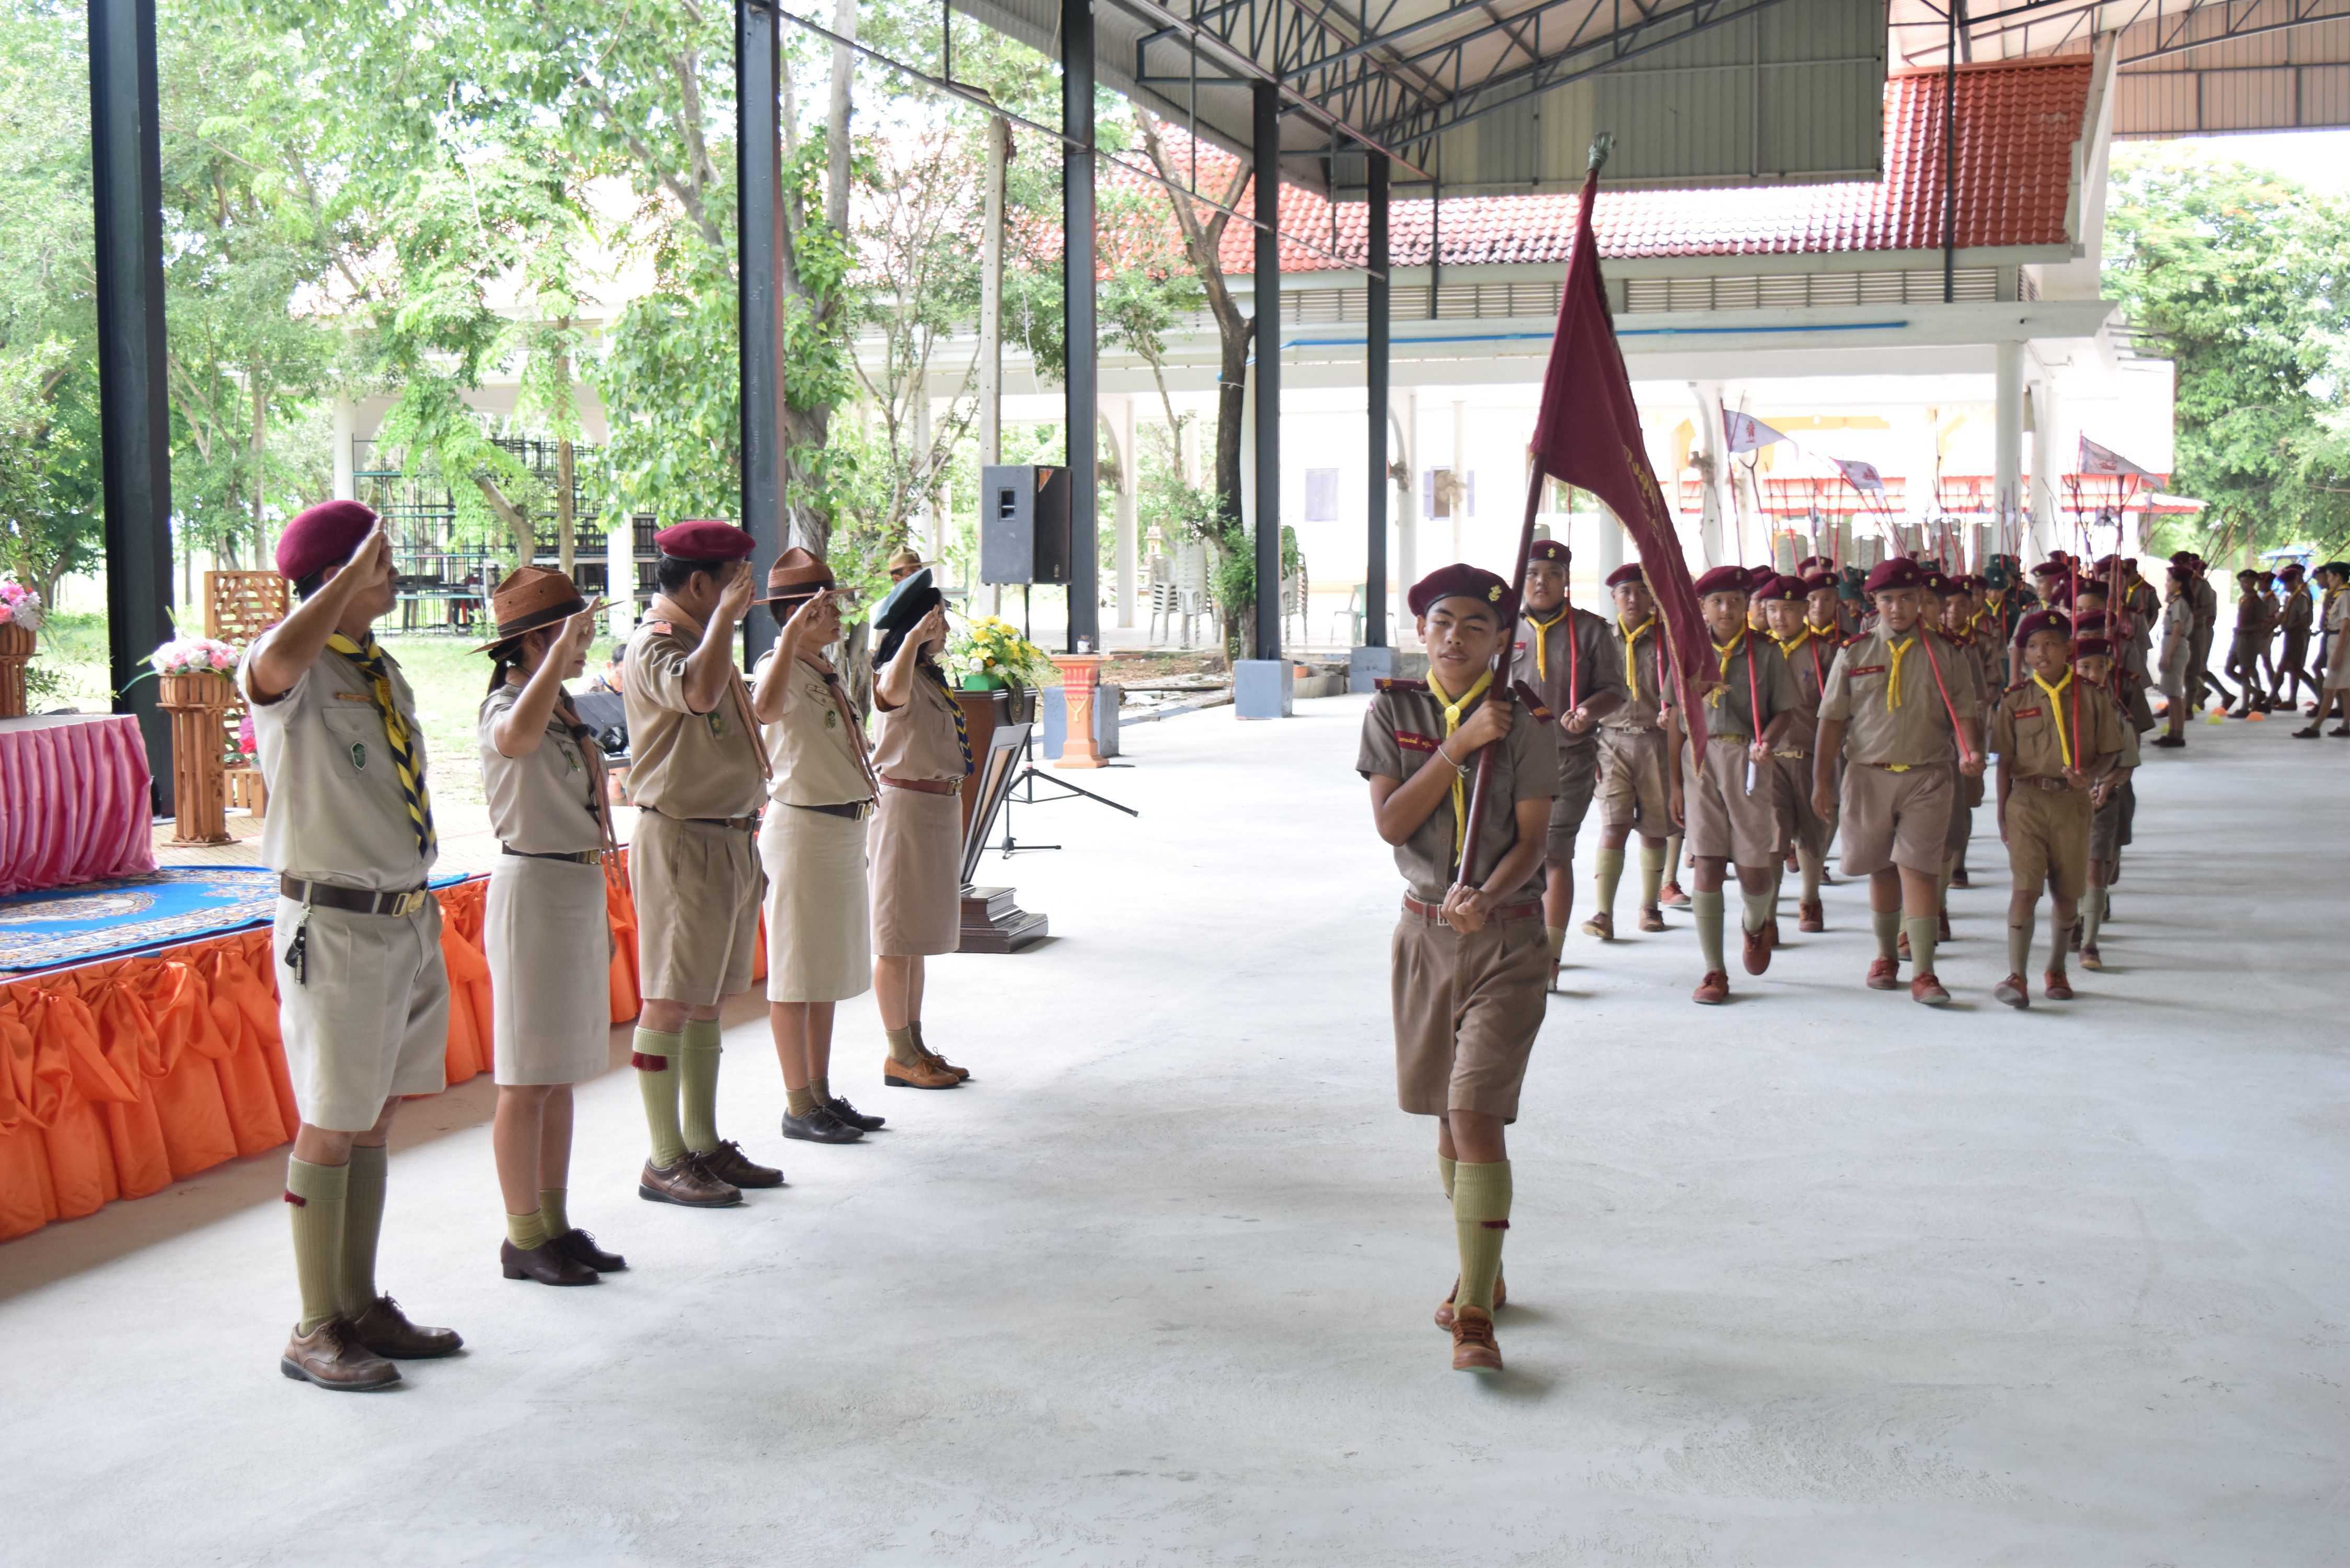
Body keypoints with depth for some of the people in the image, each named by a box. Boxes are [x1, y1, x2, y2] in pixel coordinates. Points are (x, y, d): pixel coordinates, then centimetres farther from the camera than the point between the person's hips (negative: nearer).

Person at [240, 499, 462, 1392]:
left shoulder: (381, 669, 14)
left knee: (376, 1119, 14)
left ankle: (362, 1307, 25)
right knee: (331, 1129, -1)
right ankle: (315, 1332, 10)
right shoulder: (293, 671, -12)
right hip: (336, 925, -8)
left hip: (409, 917, 8)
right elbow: (277, 663, -41)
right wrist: (350, 579, -34)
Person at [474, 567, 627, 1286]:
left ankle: (556, 1225, 19)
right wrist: (562, 649, -38)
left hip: (581, 890, 9)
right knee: (528, 1079, -3)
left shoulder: (564, 710, 14)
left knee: (561, 1074, 12)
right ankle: (524, 1237, 4)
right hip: (533, 890, -9)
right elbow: (517, 739, -41)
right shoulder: (505, 708, -13)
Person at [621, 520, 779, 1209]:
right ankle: (664, 1161, 1)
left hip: (729, 838, 10)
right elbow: (698, 692, -36)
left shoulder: (703, 639, 17)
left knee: (706, 1002, 13)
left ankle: (704, 1144, 21)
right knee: (671, 1003, -4)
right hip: (681, 840, -10)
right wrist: (727, 614, -26)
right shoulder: (655, 645, -13)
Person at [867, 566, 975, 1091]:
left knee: (919, 931, 15)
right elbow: (893, 691, -41)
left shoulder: (931, 677, 16)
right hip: (906, 806, -10)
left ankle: (916, 1045, 22)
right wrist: (914, 638, -43)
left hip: (940, 808, 10)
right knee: (898, 936, -4)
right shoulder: (897, 676, -15)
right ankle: (899, 1056, 0)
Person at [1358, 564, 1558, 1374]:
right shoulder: (1392, 711, 1)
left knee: (1476, 1116, -14)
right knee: (1448, 1115, 15)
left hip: (1506, 937, -4)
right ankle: (1483, 1270, 36)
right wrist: (1459, 745, -17)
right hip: (1425, 933, 4)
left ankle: (1475, 1317, -12)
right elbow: (1390, 823, -10)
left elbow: (1532, 841, -10)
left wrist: (1486, 897, -28)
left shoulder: (1525, 723, -6)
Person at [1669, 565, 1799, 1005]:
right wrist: (1674, 781, 6)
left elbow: (1785, 711, 5)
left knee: (1753, 866, 2)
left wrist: (1768, 741, -17)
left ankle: (1754, 927, 40)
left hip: (1749, 763, -1)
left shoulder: (1765, 654, 4)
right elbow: (1676, 721, 10)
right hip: (1700, 761, 1)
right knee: (1707, 864, -5)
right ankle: (1714, 972, 0)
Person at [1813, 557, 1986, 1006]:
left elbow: (1965, 712, 4)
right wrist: (1822, 780, 3)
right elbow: (1833, 719, 7)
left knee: (1917, 869, -10)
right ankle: (1887, 957, 31)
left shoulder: (1943, 655, 5)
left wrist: (1970, 751, -17)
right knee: (1881, 868, 12)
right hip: (1868, 775, 2)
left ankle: (1924, 974, -10)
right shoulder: (1854, 654, 7)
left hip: (1927, 777, -2)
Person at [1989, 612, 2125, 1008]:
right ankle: (2017, 977, -13)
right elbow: (2005, 761, 6)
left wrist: (2089, 776, -16)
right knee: (2024, 887, -10)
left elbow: (2108, 753, 5)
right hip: (2027, 800, -1)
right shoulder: (2015, 700, 3)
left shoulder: (2091, 698, 2)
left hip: (2074, 802, 1)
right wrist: (2003, 814, 3)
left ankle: (2056, 970, 27)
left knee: (2067, 892, 10)